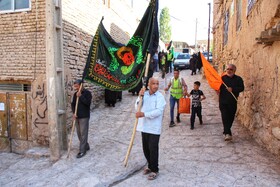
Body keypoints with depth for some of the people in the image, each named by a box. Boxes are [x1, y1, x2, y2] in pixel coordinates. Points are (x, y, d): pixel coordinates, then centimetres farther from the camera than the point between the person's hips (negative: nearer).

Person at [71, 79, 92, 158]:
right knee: (79, 133, 13)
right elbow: (73, 104, 9)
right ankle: (86, 146, 29)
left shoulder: (87, 93, -7)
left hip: (84, 116, -7)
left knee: (83, 133, -4)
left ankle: (82, 151, 4)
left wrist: (80, 96, -20)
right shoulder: (75, 94, 11)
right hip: (77, 116, 7)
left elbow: (88, 103, -19)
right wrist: (74, 113, -6)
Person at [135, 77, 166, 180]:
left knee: (153, 149, -1)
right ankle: (150, 166, 36)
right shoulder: (144, 94, 7)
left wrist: (144, 114, -28)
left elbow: (159, 111, -21)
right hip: (144, 126, 6)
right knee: (146, 148, 15)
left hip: (154, 127, -5)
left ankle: (154, 170, 17)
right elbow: (137, 107, 3)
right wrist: (140, 97, -12)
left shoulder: (160, 97, -10)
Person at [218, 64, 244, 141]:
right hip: (223, 101, -1)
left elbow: (242, 88, -7)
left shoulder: (238, 79, 4)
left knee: (231, 117, 11)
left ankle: (226, 131, 31)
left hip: (233, 102, 1)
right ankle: (227, 133, -15)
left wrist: (232, 89, -21)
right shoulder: (222, 78, 5)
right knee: (225, 117, -12)